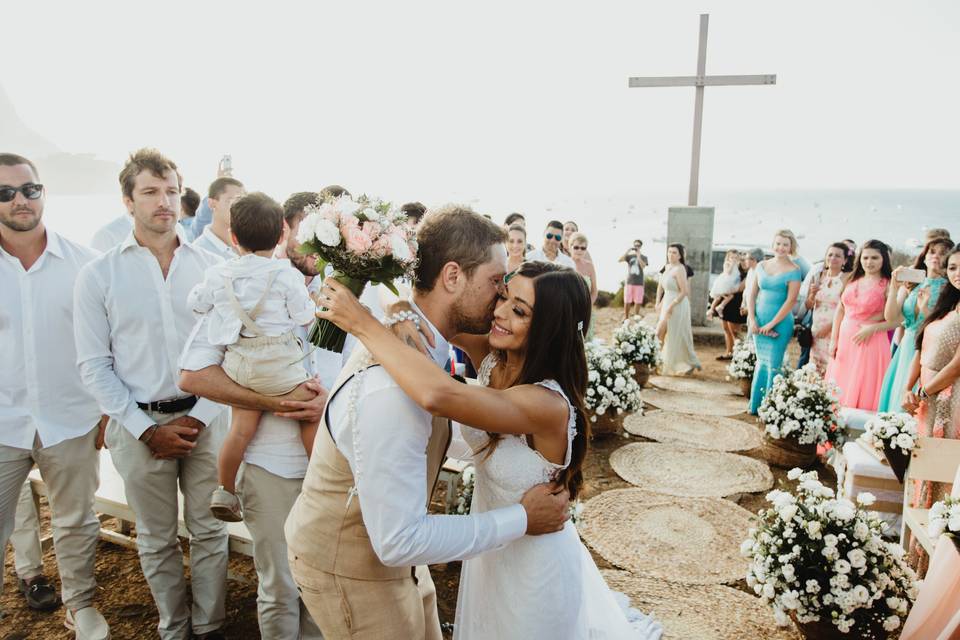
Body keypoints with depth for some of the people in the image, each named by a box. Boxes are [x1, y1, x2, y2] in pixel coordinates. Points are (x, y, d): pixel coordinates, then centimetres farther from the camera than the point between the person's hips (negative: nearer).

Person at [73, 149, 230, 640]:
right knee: (156, 539, 14)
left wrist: (199, 415, -7)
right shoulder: (98, 275, -2)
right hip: (140, 424, 0)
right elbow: (93, 365, -2)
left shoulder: (211, 267, 0)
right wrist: (148, 429, -9)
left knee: (209, 530, 10)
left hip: (205, 419, 1)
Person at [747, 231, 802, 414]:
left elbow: (791, 300, -11)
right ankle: (755, 405, 20)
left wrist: (771, 324, -12)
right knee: (761, 362, 12)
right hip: (759, 323, 4)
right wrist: (752, 320, -3)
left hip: (780, 323, -4)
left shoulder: (793, 271, -6)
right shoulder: (761, 266, 7)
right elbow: (752, 294, 7)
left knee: (773, 365, 0)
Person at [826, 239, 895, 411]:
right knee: (839, 392, 9)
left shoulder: (887, 285, -6)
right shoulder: (852, 281, 10)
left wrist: (872, 328, -18)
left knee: (862, 392, -1)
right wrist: (834, 339, 7)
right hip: (844, 341, 5)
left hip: (870, 343, -5)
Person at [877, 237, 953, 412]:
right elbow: (890, 317, -2)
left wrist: (925, 309, -20)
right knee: (896, 396, 9)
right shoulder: (910, 284, 7)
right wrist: (894, 286, -8)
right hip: (906, 349, 4)